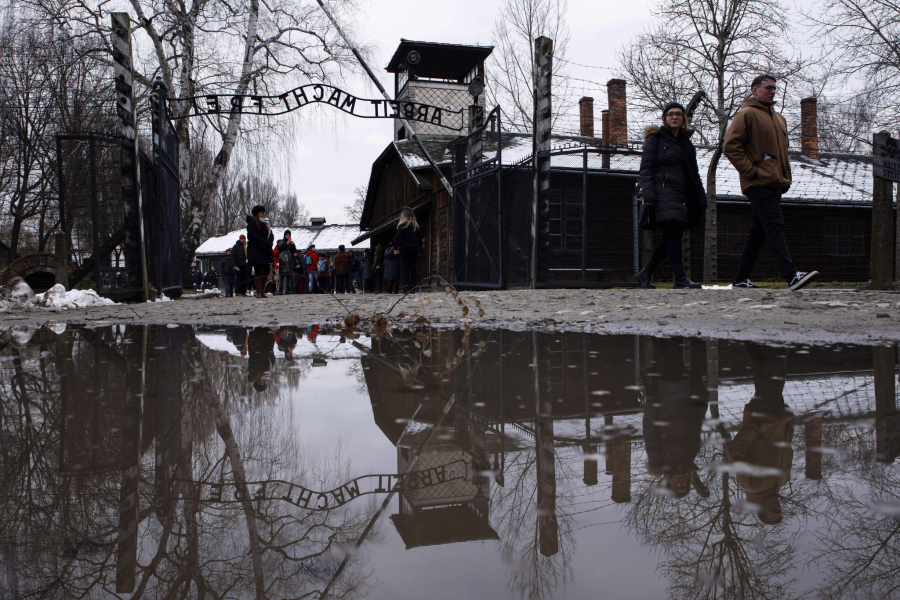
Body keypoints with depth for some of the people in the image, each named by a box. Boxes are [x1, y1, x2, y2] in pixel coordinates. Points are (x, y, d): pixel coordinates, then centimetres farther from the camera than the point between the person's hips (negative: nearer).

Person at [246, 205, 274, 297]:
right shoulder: (252, 224, -4)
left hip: (265, 252, 7)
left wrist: (269, 243, -10)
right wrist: (266, 243, -16)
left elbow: (271, 235, 10)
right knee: (258, 272, -7)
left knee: (266, 271, 4)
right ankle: (258, 292, -4)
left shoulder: (265, 224, 19)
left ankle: (262, 291, 12)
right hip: (256, 252, -7)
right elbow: (254, 237, -15)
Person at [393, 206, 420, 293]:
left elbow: (398, 237, -8)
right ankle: (413, 284, 3)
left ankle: (408, 285, -10)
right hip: (415, 248, 6)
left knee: (405, 267, -4)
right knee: (413, 267, 7)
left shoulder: (402, 225, -6)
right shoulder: (415, 225, 12)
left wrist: (395, 247, 4)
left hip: (405, 248, -5)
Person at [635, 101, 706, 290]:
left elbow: (693, 173, 25)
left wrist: (701, 200, 17)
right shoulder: (655, 138, 3)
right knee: (674, 234, -17)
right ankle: (681, 279, -19)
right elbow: (645, 169, -5)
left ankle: (645, 274, 18)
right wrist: (649, 197, -17)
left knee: (670, 239, 7)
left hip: (683, 196, 7)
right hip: (665, 194, -7)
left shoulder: (686, 141, 21)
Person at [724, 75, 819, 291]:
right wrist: (751, 170, -16)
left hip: (775, 184, 9)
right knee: (775, 227, -16)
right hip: (759, 184, -9)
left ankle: (741, 278, 13)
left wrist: (786, 175, 18)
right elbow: (730, 146, -12)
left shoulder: (778, 118, 24)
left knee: (758, 232, 8)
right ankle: (792, 275, -23)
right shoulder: (747, 114, -2)